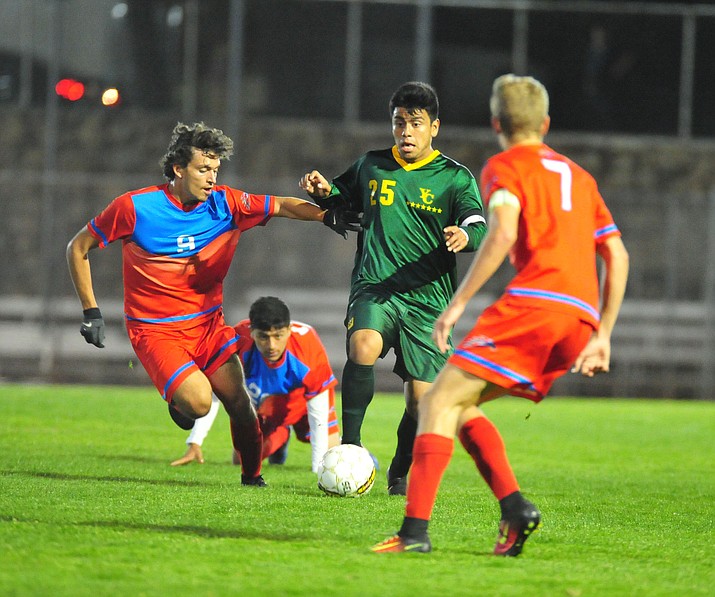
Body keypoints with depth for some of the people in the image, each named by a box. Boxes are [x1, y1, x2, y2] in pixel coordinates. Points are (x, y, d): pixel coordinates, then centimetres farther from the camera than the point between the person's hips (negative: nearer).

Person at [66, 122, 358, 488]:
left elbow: (281, 206, -10)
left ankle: (252, 475, 12)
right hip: (155, 330, -4)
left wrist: (326, 215, -29)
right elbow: (78, 248, -3)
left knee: (238, 399, -10)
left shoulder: (225, 203, -4)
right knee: (198, 401, -22)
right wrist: (91, 312, -7)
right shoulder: (134, 207, -13)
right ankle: (177, 397, 14)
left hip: (207, 321, 4)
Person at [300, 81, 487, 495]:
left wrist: (466, 235, -34)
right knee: (363, 346, -32)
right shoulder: (372, 166, 12)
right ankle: (349, 445, -23)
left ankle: (401, 473, 24)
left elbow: (478, 226, -10)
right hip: (374, 287, 1)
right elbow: (344, 202, 28)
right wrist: (325, 192, 4)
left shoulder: (456, 178, 3)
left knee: (421, 399, -3)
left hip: (427, 297, -1)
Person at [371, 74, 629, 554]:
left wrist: (457, 303, -14)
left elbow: (503, 233, -13)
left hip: (534, 302, -7)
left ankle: (416, 528, -20)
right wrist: (603, 335, 21)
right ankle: (514, 506, -4)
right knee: (460, 405, 15)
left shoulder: (505, 167, 7)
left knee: (440, 401, -6)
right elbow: (617, 256, 22)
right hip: (582, 319, 7)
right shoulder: (579, 176, 28)